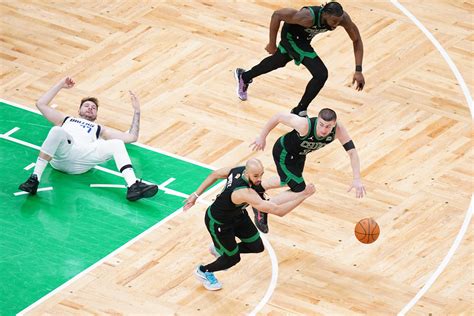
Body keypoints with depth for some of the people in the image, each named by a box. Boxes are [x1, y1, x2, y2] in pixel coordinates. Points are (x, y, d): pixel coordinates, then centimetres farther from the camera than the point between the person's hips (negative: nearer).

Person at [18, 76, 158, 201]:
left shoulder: (100, 130, 40)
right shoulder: (66, 120, 42)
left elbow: (132, 137, 33)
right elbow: (41, 104, 35)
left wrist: (136, 111, 29)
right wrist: (60, 85, 36)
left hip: (80, 163, 1)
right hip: (59, 157, -1)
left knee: (117, 144, -23)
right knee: (57, 130, -37)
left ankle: (133, 187, -42)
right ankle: (34, 179, -43)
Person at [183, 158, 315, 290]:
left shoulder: (239, 170, -20)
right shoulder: (245, 193, -45)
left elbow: (215, 174, -3)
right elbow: (278, 211, -45)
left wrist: (196, 195, 9)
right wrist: (304, 195, -41)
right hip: (218, 223, -8)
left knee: (257, 247, 13)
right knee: (233, 258, 11)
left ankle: (219, 249, 38)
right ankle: (203, 271, 39)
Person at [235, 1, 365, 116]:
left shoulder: (342, 17, -30)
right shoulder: (307, 17, -42)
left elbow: (357, 40, -15)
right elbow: (277, 15, -30)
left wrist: (358, 70, -21)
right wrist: (272, 44, -20)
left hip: (304, 37, 6)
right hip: (291, 36, -6)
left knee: (278, 61, 32)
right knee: (321, 74, -19)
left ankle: (244, 77, 59)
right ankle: (299, 112, 0)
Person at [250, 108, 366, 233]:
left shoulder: (338, 129, -31)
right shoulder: (305, 125, -42)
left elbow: (352, 151, -25)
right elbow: (278, 117, -30)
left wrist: (356, 179, -34)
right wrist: (262, 138, -20)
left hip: (299, 154, 6)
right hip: (284, 153, -6)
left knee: (287, 181, 30)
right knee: (300, 191, -15)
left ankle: (257, 190, 59)